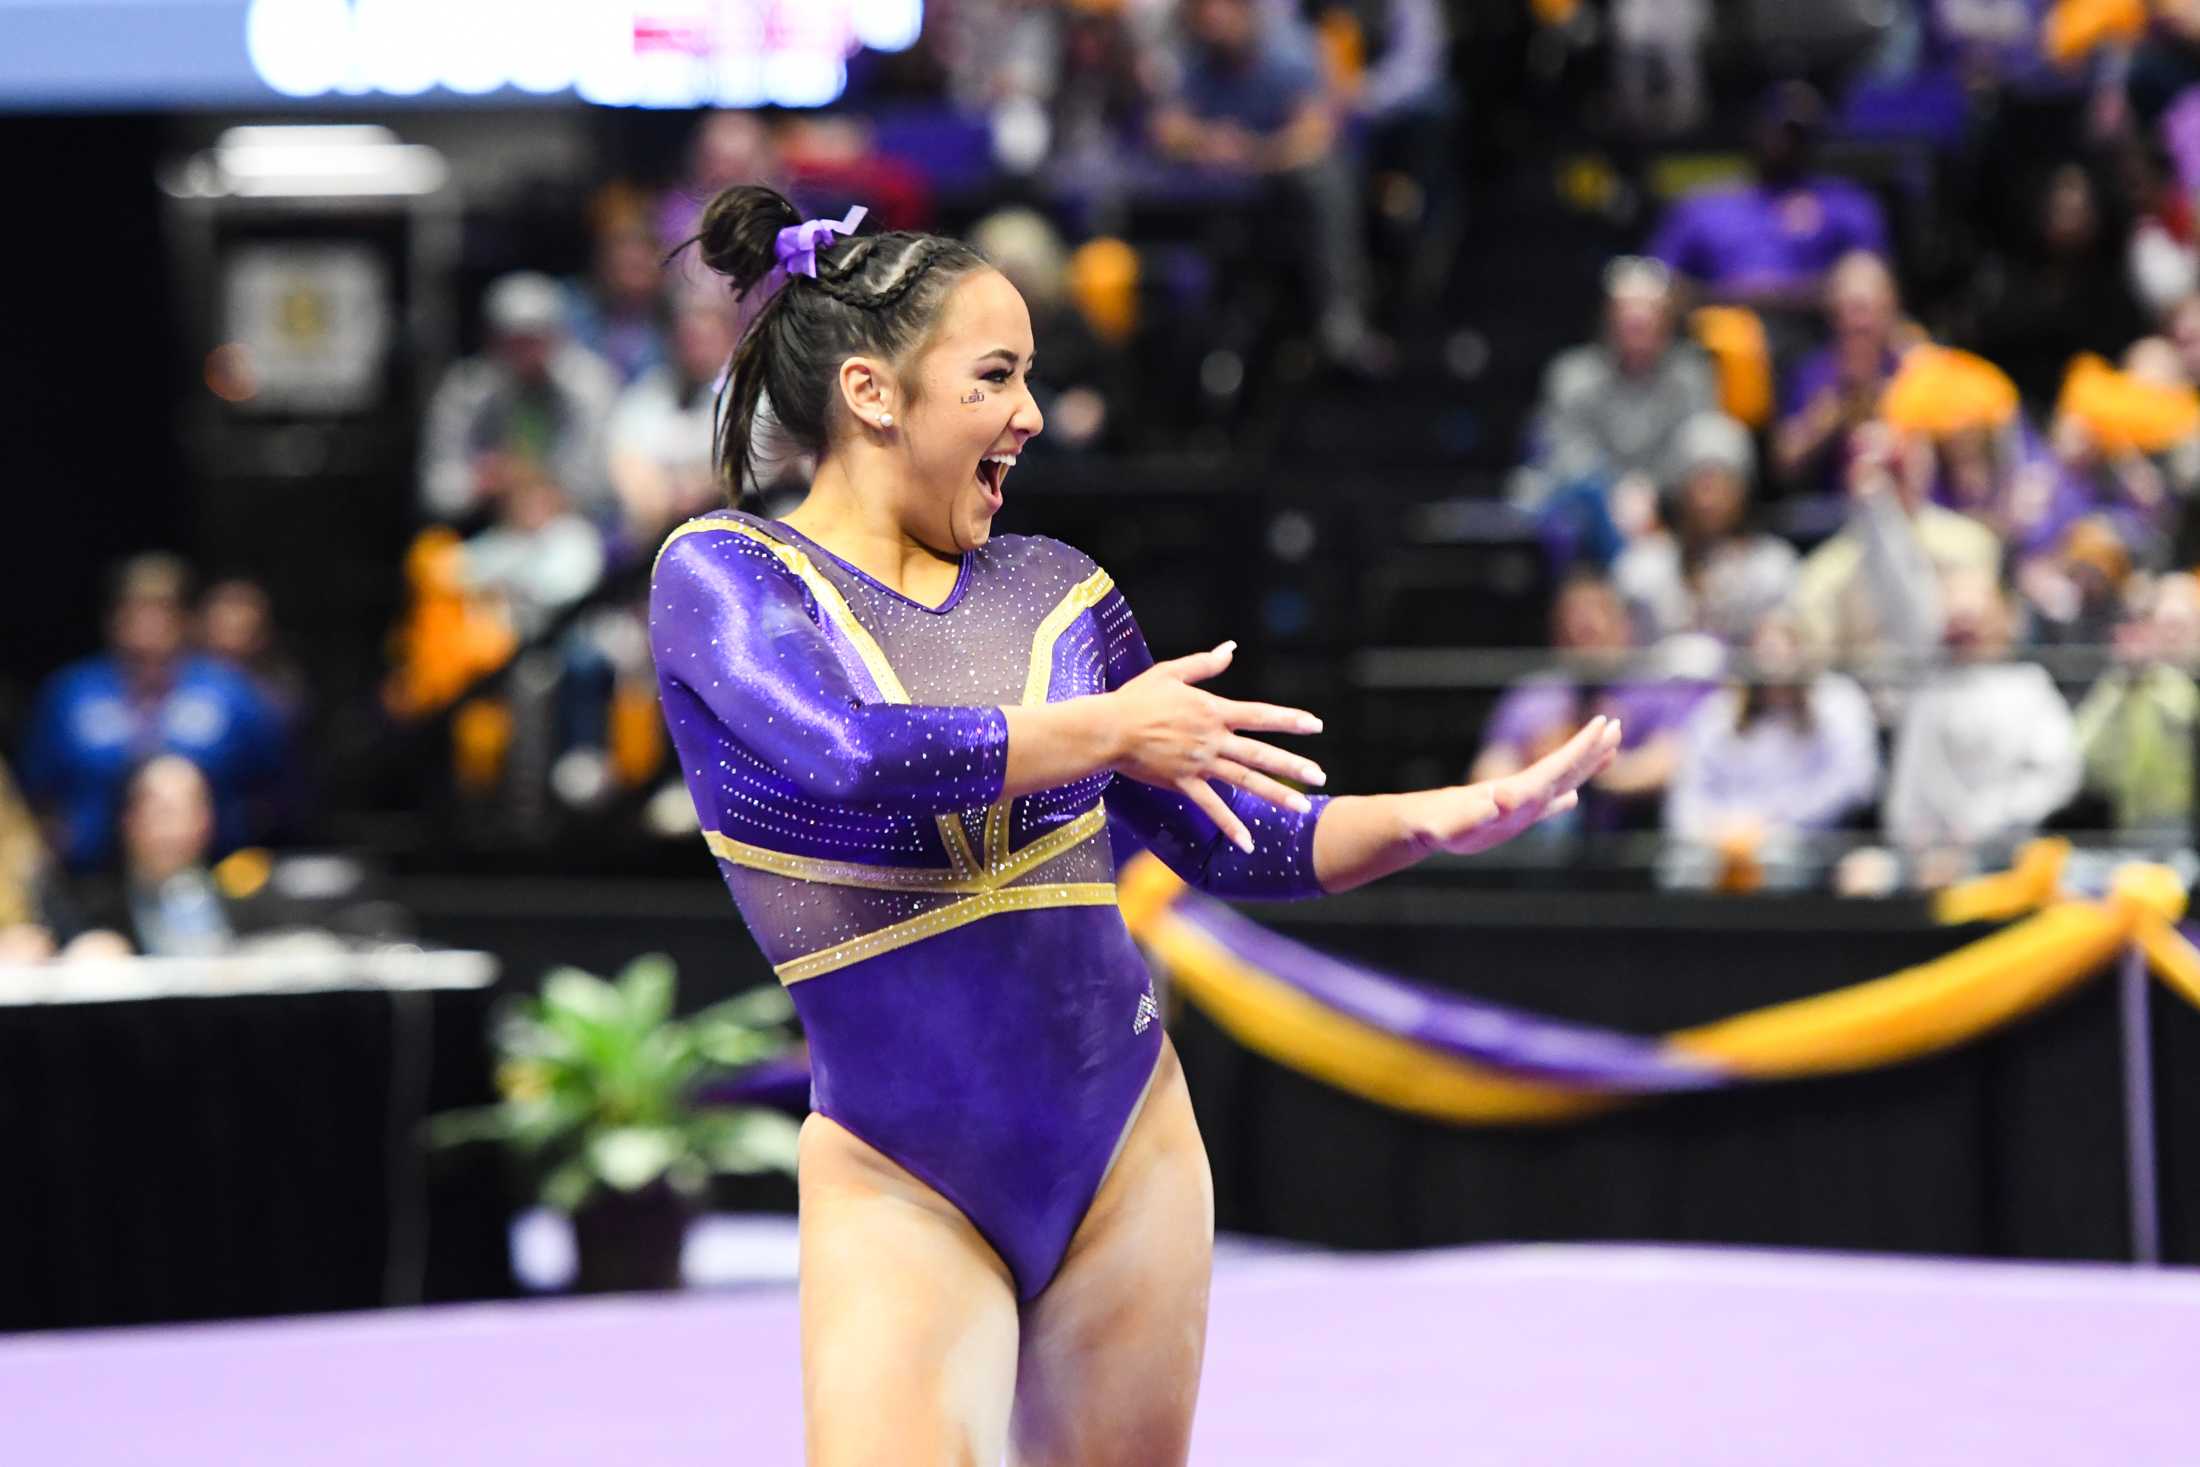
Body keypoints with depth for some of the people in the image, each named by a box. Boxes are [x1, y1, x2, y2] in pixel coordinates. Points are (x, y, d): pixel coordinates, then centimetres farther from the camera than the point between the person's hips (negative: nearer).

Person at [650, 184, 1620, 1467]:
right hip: (899, 1181, -5)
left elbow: (1233, 842, 14)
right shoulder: (721, 575, -5)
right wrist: (1108, 732, -14)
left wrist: (1431, 820, -2)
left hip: (1128, 1150, 5)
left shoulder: (1056, 592, 9)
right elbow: (844, 752, -24)